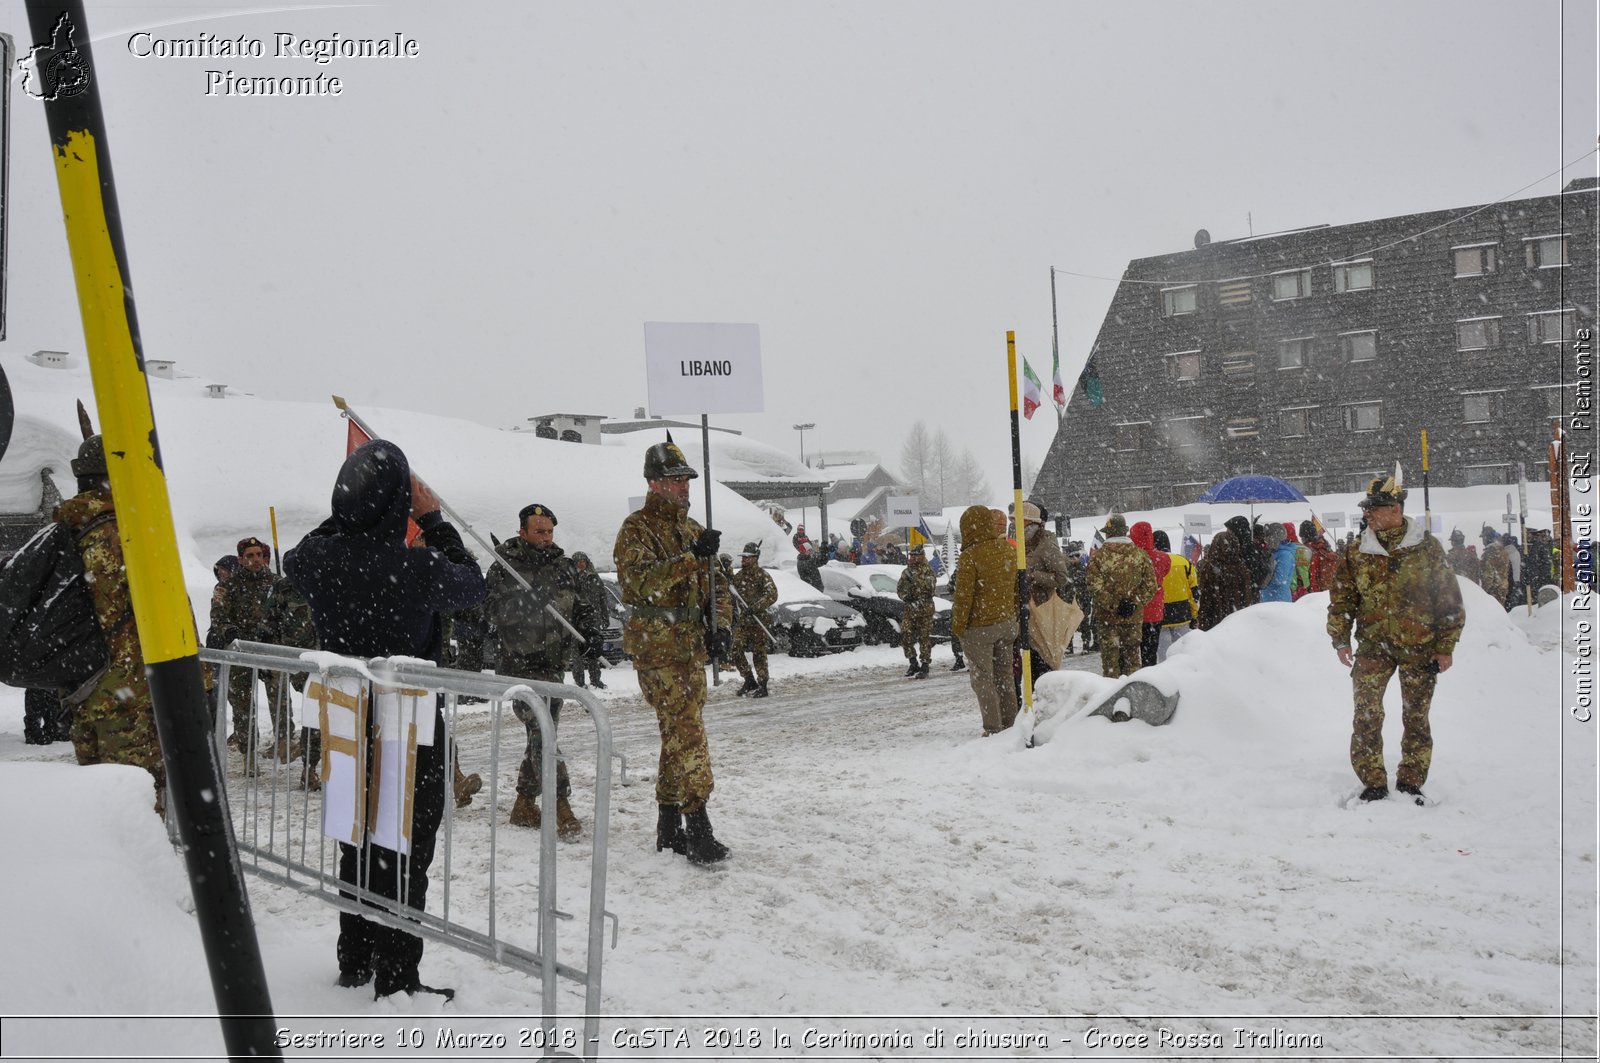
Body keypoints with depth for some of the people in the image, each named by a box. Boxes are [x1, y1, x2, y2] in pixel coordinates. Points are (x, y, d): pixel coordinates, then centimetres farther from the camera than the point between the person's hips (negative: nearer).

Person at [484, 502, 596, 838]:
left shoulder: (564, 565, 11)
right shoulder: (505, 568, -5)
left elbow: (574, 607, 18)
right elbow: (494, 609, -15)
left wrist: (589, 618, -2)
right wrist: (523, 601, -30)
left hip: (554, 662, 7)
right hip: (522, 663, -7)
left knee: (542, 732, 12)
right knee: (541, 732, -14)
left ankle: (525, 803, 24)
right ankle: (559, 805, -14)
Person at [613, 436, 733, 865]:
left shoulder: (692, 528, 19)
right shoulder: (638, 527, -5)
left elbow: (713, 585, 22)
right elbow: (638, 580, -22)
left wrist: (720, 626, 5)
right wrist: (691, 556, -29)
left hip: (691, 645, 8)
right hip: (656, 644, -8)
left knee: (677, 733, 11)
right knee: (686, 731, -16)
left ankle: (669, 827, 19)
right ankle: (697, 826, -17)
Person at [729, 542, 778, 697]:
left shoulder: (762, 575, -8)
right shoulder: (739, 575, 13)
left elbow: (772, 595, -19)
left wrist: (756, 607, -26)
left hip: (758, 619, -6)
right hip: (743, 620, 6)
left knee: (759, 653, -2)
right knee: (736, 651, -1)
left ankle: (762, 686, 8)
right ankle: (749, 681, 14)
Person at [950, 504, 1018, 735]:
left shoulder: (970, 556, -18)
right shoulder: (1009, 550, 4)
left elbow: (964, 595, -16)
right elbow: (1018, 588, 11)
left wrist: (957, 626, -6)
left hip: (979, 627, -6)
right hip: (1007, 622, 6)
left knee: (983, 678, 2)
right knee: (1004, 676, 14)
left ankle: (993, 729, 1)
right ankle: (1010, 725, 19)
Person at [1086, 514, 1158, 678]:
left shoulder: (1098, 556, -6)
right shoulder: (1141, 555, 3)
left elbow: (1095, 587, -14)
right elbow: (1151, 586, -2)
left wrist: (1113, 605, -12)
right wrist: (1135, 602, -5)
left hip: (1107, 617, -3)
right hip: (1134, 616, 3)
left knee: (1109, 655, 4)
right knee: (1132, 654, 13)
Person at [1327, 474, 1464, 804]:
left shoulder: (1427, 548, -3)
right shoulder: (1357, 553, 2)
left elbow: (1449, 598, 0)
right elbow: (1341, 598, 8)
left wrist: (1445, 646, -2)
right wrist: (1341, 640, -2)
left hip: (1419, 646, -1)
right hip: (1373, 644, 1)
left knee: (1416, 718, 7)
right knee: (1367, 714, -10)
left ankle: (1411, 784, 21)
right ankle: (1373, 784, 0)